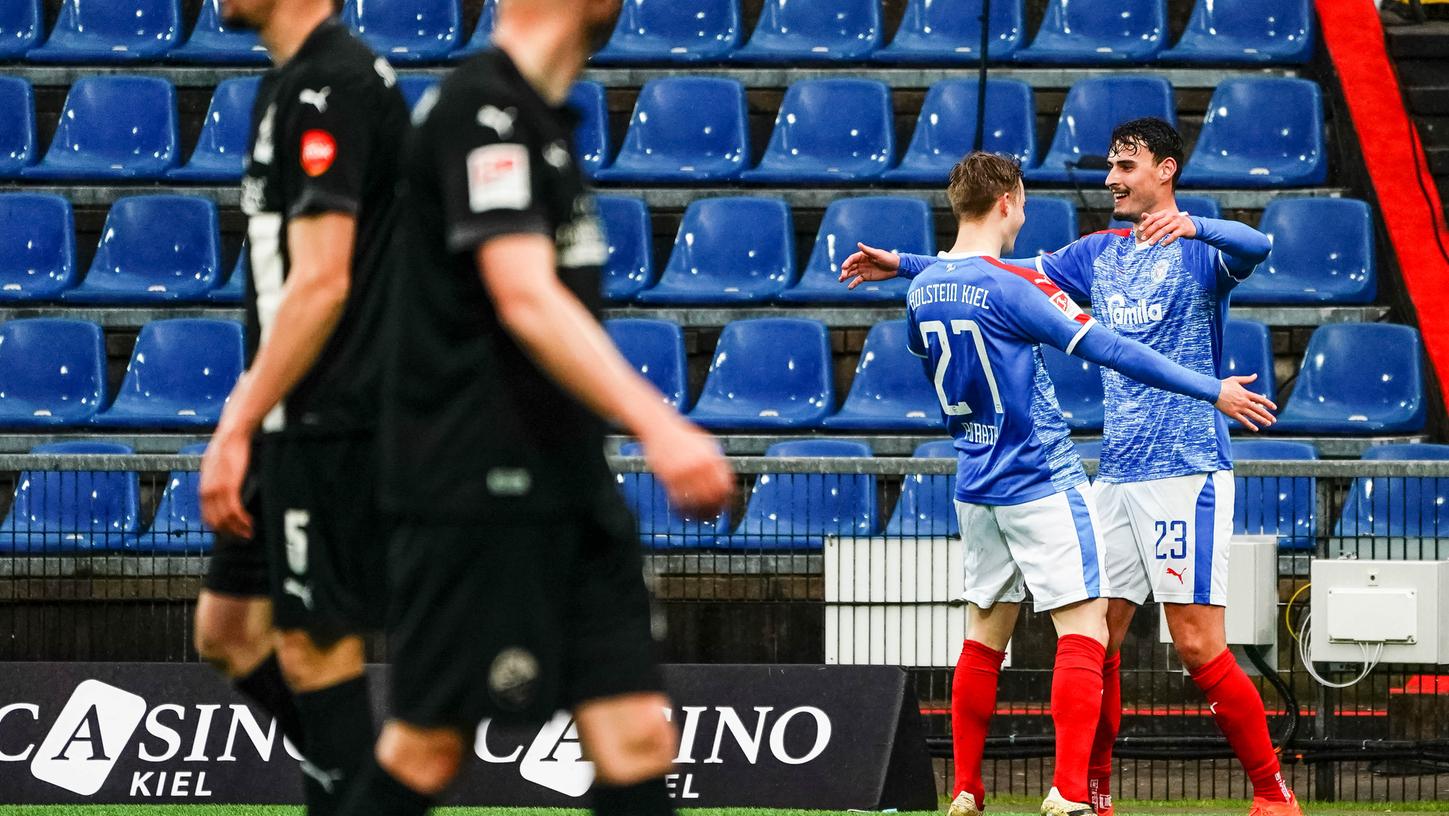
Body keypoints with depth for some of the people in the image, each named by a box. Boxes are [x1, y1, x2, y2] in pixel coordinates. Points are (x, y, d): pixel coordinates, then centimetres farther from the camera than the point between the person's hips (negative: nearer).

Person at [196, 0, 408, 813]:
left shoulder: (327, 88, -17)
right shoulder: (292, 83, 14)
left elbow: (320, 285, -22)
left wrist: (238, 429, -20)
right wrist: (246, 409, 23)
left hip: (332, 426, -10)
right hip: (301, 424, 10)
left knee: (314, 646, -4)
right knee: (228, 628, 13)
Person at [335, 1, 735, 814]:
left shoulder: (538, 115, 15)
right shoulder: (481, 109, -15)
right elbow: (524, 298, -26)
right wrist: (658, 426, -34)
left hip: (568, 488, 9)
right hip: (478, 493, -9)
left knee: (638, 738, 1)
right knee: (431, 748, -2)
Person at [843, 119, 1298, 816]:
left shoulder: (1200, 249, -4)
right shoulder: (1099, 252, 16)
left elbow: (1254, 245, -27)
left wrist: (1194, 226, -46)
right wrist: (902, 266, 21)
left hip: (1187, 470, -7)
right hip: (1116, 472, 7)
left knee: (1199, 646, -11)